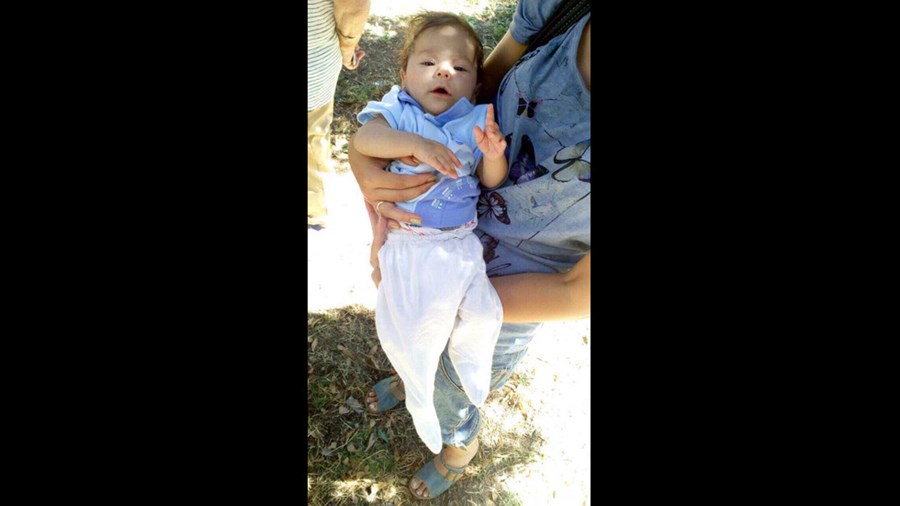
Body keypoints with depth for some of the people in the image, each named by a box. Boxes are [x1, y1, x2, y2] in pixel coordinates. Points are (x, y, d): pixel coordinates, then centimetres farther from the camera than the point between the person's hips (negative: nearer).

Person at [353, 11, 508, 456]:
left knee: (481, 314, 1)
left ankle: (469, 359, 38)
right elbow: (364, 138, -20)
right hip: (406, 244, -2)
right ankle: (421, 397, 34)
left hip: (462, 242, 2)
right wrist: (415, 143, -32)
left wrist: (494, 155, -20)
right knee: (408, 331, 4)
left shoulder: (477, 122, 3)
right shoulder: (396, 111, -2)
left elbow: (492, 182, 1)